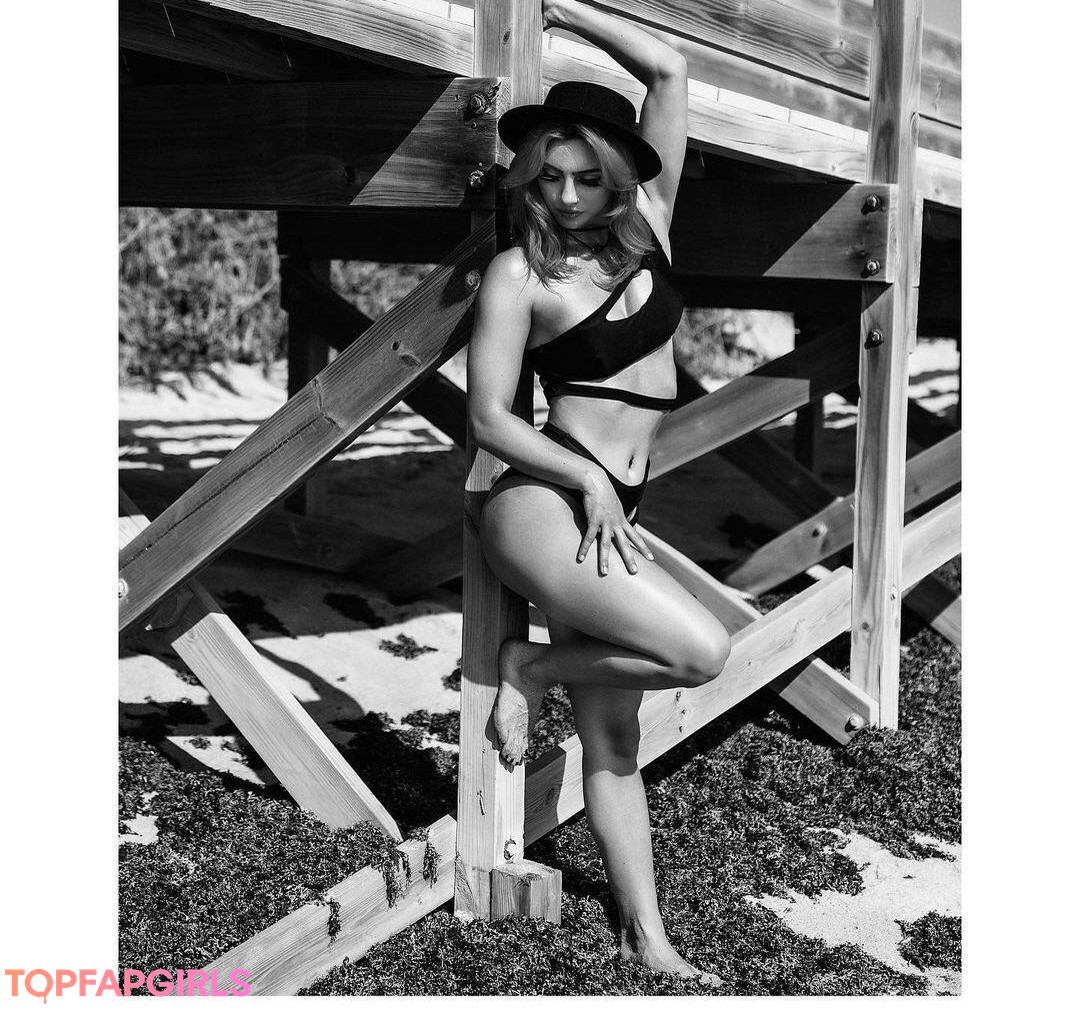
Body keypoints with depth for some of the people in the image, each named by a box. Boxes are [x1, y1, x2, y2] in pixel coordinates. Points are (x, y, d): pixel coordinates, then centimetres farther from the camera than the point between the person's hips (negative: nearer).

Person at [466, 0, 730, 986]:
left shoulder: (647, 225, 7)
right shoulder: (520, 273, -7)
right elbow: (488, 417, -7)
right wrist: (588, 478, -14)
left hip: (611, 512, 6)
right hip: (545, 505, -6)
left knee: (613, 734, 8)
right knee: (704, 651, -22)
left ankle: (648, 939, 16)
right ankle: (531, 665, 1)